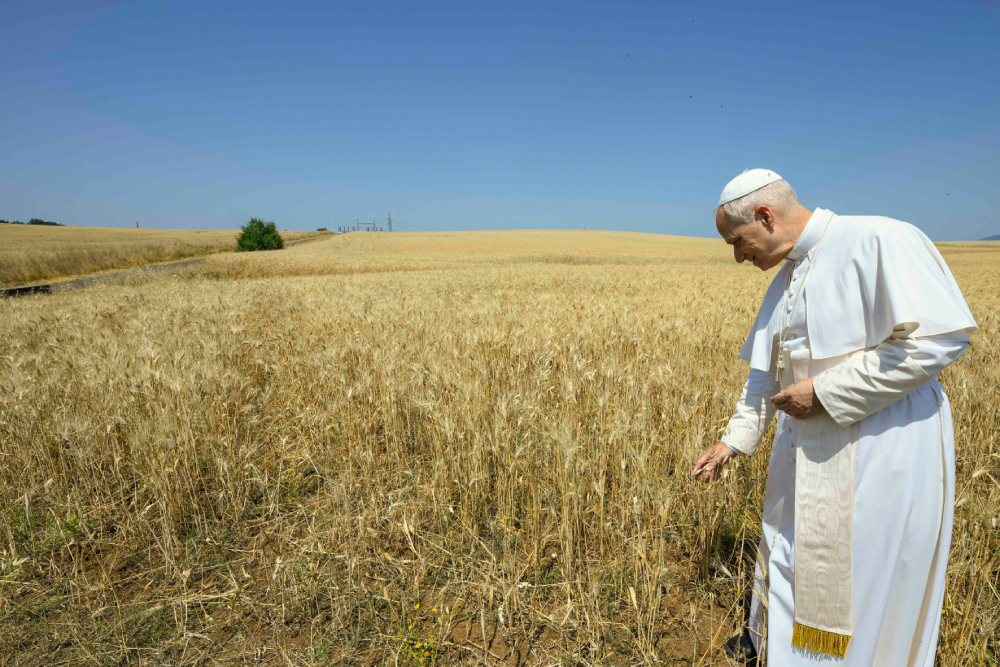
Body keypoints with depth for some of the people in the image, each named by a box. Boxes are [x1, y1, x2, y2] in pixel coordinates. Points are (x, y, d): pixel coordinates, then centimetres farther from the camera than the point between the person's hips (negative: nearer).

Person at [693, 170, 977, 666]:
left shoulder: (879, 241, -17)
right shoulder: (786, 281, 9)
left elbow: (940, 337, -24)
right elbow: (765, 374, 15)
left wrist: (825, 391, -22)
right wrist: (734, 440, 12)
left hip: (882, 457, -8)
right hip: (805, 455, 8)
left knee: (863, 582, 8)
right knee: (785, 553, 22)